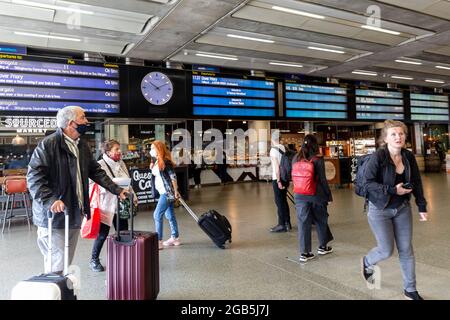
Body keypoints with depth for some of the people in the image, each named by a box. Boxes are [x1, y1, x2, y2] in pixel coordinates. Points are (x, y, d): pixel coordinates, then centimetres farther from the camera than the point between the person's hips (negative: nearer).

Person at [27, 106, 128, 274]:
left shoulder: (82, 146, 13)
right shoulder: (48, 144, -11)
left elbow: (95, 171, 18)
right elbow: (34, 177, -16)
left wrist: (117, 190, 12)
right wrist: (50, 200, -27)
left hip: (75, 215, 7)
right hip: (54, 216, -7)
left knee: (67, 264, 15)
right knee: (57, 266, -5)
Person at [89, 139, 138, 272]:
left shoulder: (121, 164, 11)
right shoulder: (100, 165, -11)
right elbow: (92, 185, -17)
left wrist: (133, 197, 15)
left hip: (121, 206, 6)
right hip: (106, 206, -6)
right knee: (102, 234, 4)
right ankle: (94, 260, 24)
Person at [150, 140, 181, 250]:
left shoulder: (165, 161, -15)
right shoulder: (156, 162, 11)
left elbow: (173, 177, -16)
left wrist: (175, 191, -15)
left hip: (167, 192, -9)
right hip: (163, 192, 9)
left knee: (157, 215, -9)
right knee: (170, 215, 16)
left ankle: (159, 241, -3)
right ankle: (175, 238, 27)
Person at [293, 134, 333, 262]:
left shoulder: (296, 158, 1)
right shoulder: (318, 159, -10)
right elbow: (322, 179, -8)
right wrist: (329, 195, 1)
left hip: (300, 195, 2)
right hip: (316, 195, -2)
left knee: (303, 222, 6)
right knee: (321, 220, 17)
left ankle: (304, 252, 8)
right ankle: (322, 246, 33)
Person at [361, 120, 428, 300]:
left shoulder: (409, 156, -3)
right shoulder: (378, 156, -19)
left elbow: (416, 183, 6)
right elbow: (368, 183, -19)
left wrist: (422, 207, 3)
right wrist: (393, 190, -24)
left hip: (402, 209, 5)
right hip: (380, 210, -5)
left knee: (406, 250, 9)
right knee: (387, 250, 2)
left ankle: (410, 290, 26)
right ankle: (367, 262, 36)